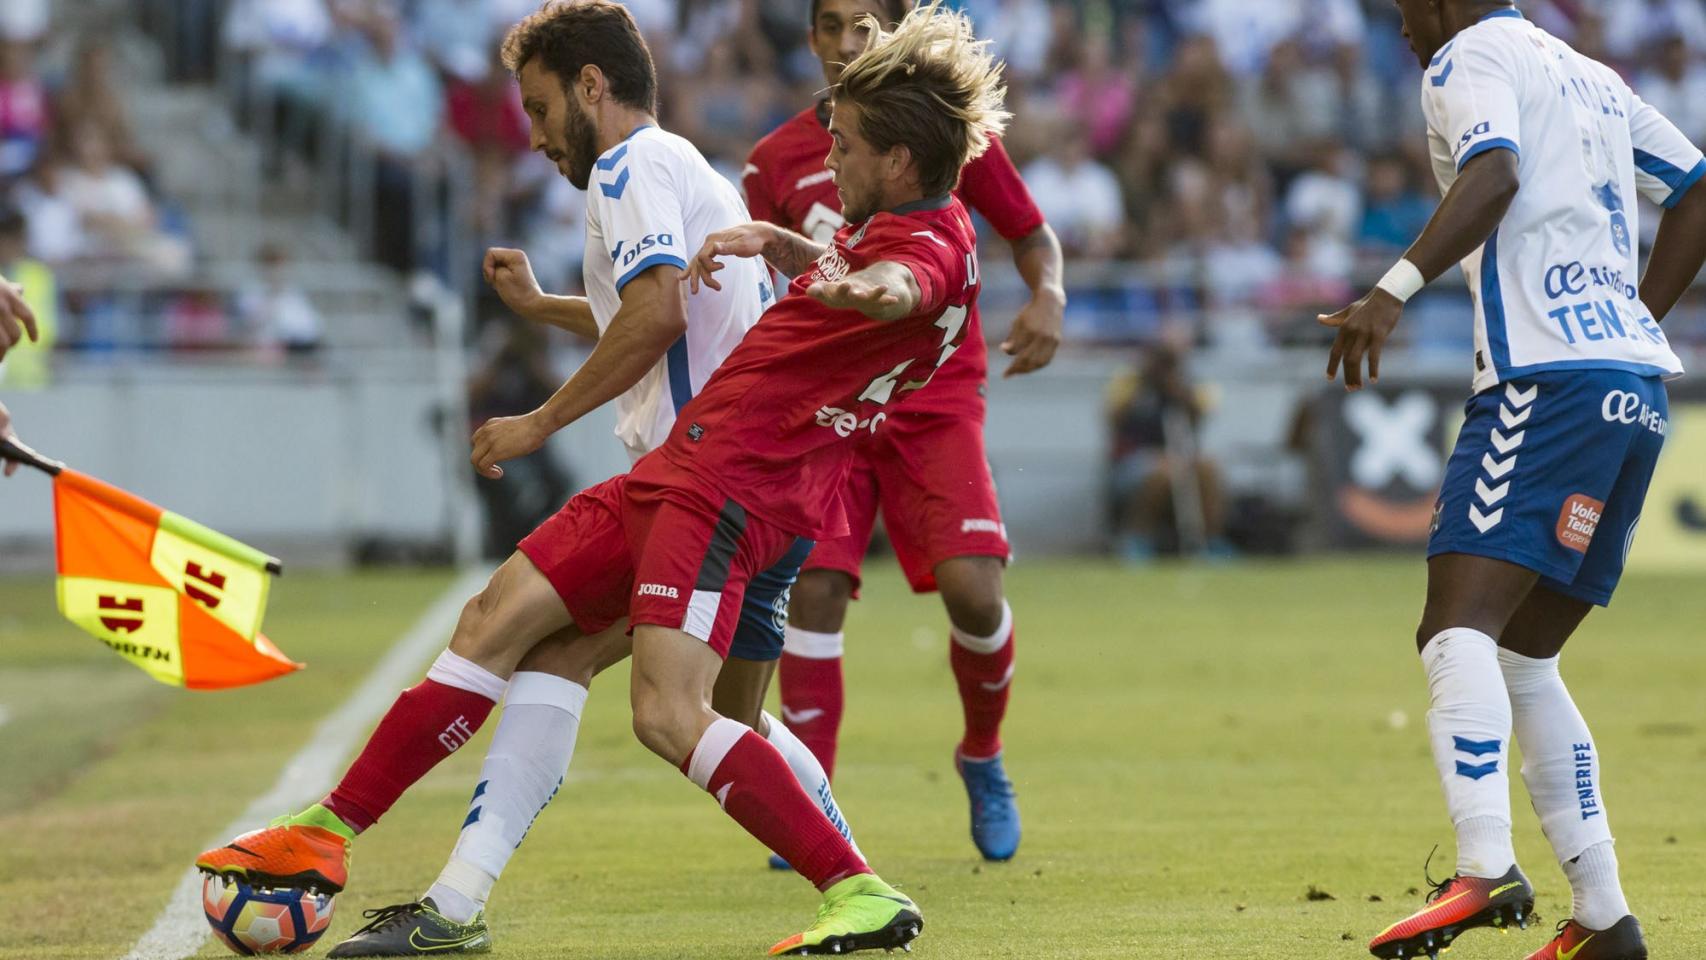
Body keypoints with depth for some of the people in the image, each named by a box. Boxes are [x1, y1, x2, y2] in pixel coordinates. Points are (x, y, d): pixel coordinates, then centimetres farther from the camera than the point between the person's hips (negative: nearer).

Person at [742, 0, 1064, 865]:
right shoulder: (778, 161, 4)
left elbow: (1029, 233, 11)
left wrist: (1047, 296, -9)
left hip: (936, 398, -1)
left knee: (971, 589, -15)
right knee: (814, 589, -14)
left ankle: (982, 756, 15)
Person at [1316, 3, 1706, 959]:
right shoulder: (1591, 77, 25)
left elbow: (1494, 174, -19)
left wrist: (1396, 290, -28)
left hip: (1549, 379, -9)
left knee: (1459, 630, -18)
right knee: (1522, 659, 14)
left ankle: (1486, 871, -37)